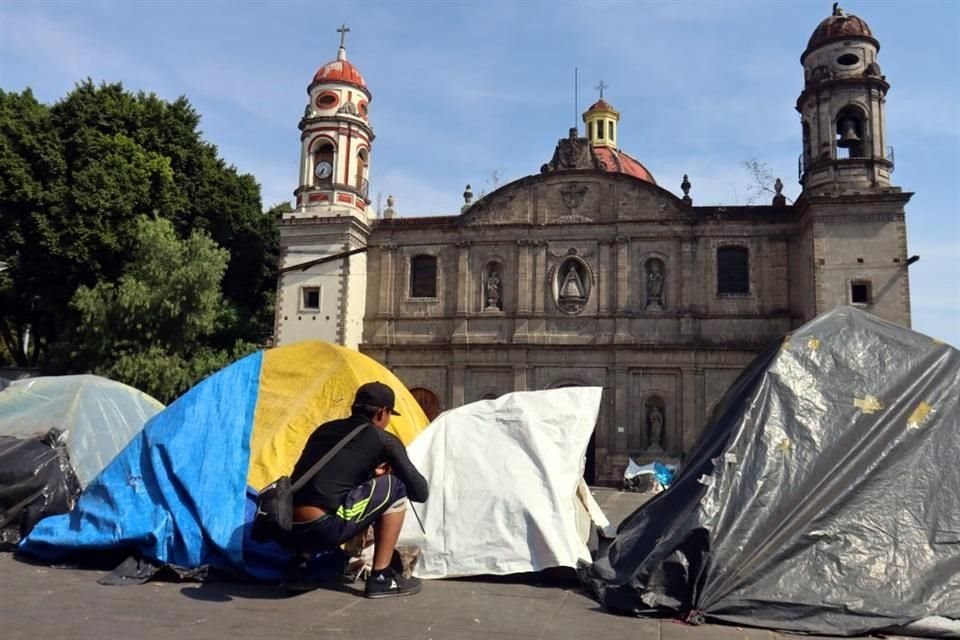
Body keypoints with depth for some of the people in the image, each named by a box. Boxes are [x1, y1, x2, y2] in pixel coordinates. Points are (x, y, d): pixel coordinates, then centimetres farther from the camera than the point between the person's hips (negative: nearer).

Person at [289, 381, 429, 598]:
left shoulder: (324, 429, 20)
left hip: (292, 532, 8)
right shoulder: (384, 440, 3)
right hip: (324, 528, -8)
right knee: (395, 488, 7)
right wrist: (391, 472, 26)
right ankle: (380, 578, 7)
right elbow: (420, 492, 7)